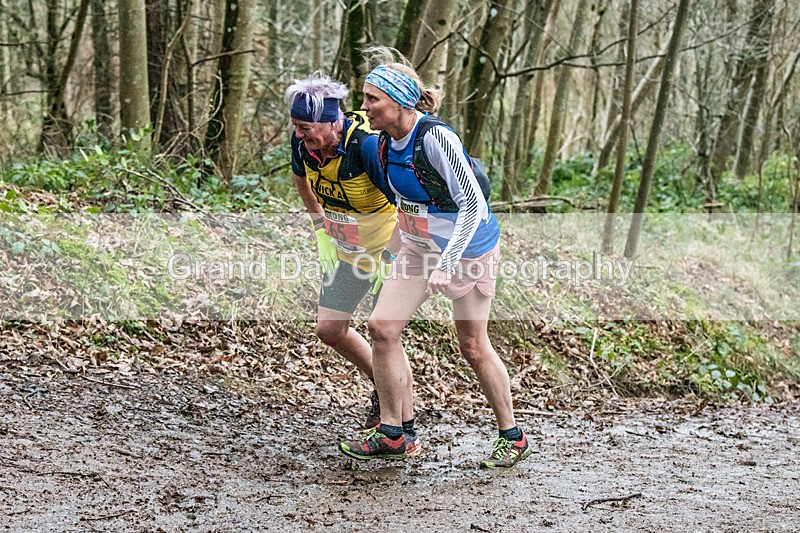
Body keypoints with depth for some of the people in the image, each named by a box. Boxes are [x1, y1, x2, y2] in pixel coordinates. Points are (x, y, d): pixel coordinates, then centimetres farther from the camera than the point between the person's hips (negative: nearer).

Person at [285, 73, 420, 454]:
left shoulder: (368, 146, -33)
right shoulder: (303, 143, -13)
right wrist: (317, 215, 15)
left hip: (388, 247, -7)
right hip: (345, 248, 7)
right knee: (329, 330, 8)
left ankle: (407, 430, 2)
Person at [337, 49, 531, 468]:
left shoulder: (436, 138, -26)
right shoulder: (388, 141, -2)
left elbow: (473, 205, -25)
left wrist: (446, 264, -29)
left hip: (467, 249, -7)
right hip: (419, 247, 8)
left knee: (473, 347, 2)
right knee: (382, 327, -2)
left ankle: (512, 437, 21)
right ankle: (391, 434, 9)